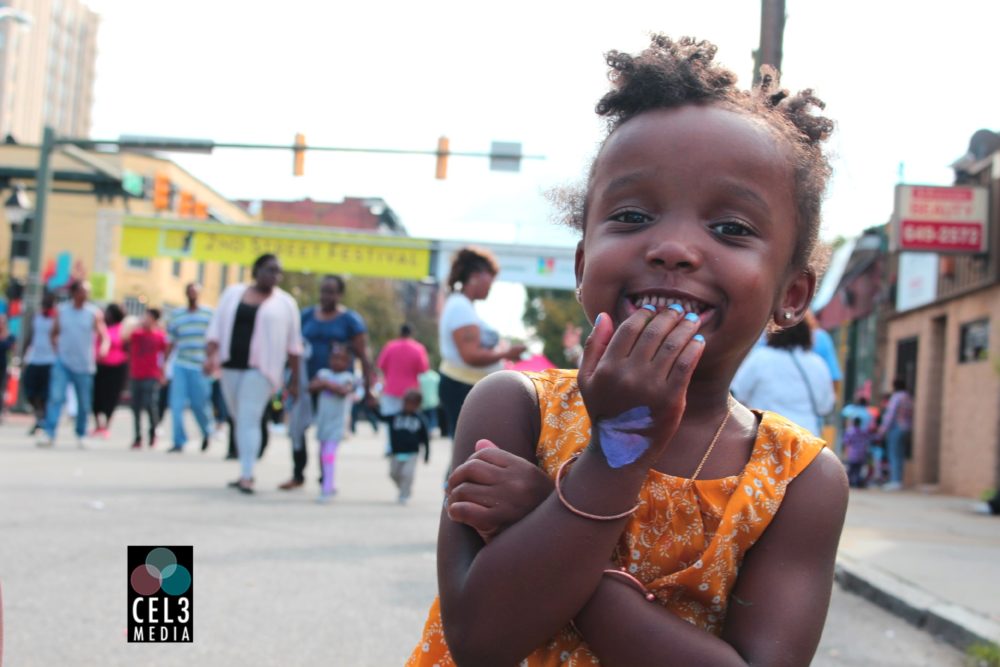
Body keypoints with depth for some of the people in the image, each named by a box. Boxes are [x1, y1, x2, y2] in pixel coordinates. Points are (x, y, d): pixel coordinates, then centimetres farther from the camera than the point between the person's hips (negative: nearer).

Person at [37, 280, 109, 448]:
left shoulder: (94, 313, 0)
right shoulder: (61, 311, 4)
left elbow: (104, 335, -6)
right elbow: (53, 334, 15)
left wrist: (103, 348, -26)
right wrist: (57, 349, 3)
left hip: (84, 365, 0)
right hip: (63, 363, 0)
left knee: (84, 404, 6)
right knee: (56, 397, -14)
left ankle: (80, 436, 23)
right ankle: (49, 434, -15)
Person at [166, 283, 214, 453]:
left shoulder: (209, 313, 3)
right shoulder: (176, 315, 11)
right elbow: (171, 342, 15)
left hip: (200, 367, -2)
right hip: (180, 365, 2)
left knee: (199, 404, 2)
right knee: (176, 403, -6)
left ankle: (206, 432, 30)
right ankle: (179, 442, 0)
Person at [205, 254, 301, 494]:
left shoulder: (285, 302, 4)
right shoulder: (233, 293, 11)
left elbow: (293, 343, 4)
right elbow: (216, 328, 7)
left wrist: (295, 379, 2)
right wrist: (211, 356, -8)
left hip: (260, 369, -4)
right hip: (231, 366, 4)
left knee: (249, 420, -14)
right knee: (238, 419, 9)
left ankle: (246, 476, -17)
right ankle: (246, 472, 19)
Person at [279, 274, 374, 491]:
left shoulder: (350, 320, -1)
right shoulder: (306, 316, 10)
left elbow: (363, 354, -4)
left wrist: (367, 387, -9)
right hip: (307, 381, 3)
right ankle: (297, 475, 14)